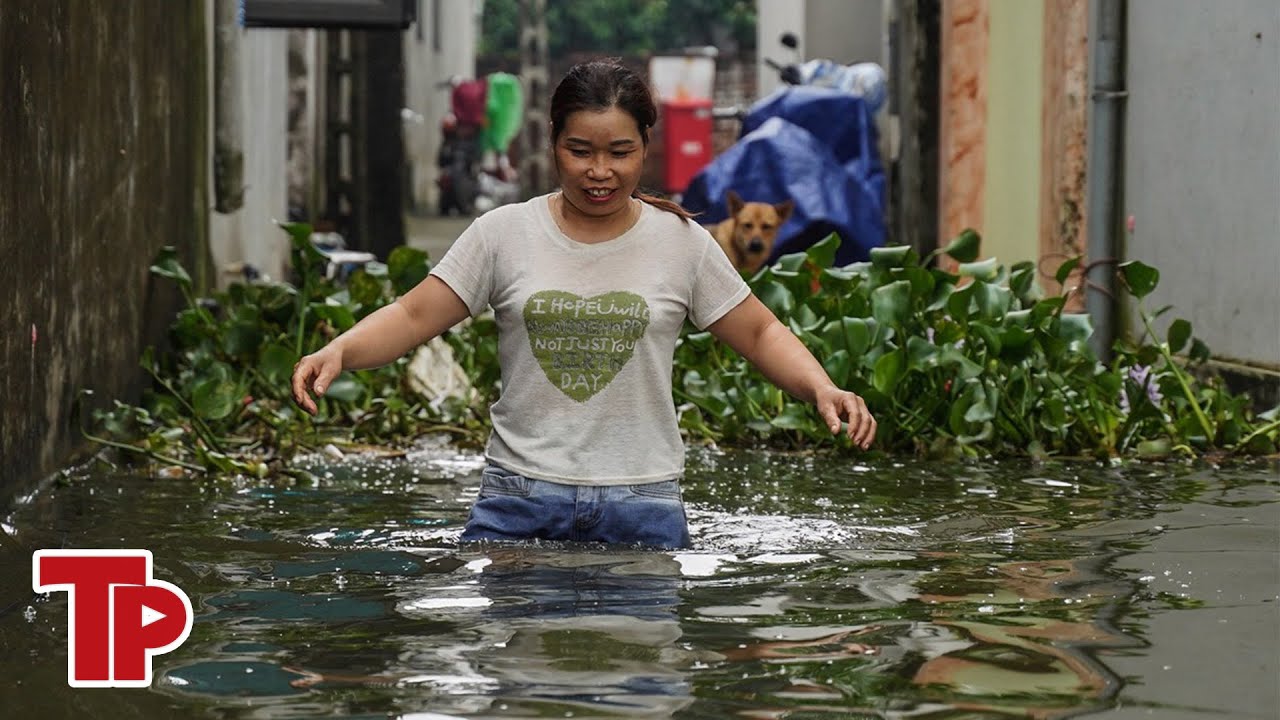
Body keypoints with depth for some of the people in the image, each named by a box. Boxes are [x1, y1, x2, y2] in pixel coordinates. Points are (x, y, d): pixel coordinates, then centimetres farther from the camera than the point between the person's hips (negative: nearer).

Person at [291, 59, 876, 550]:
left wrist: (823, 389, -7)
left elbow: (760, 334, 10)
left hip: (641, 506, 0)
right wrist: (337, 353, -16)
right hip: (518, 500, 0)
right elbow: (413, 317, 2)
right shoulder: (504, 234, 3)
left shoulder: (681, 242, 5)